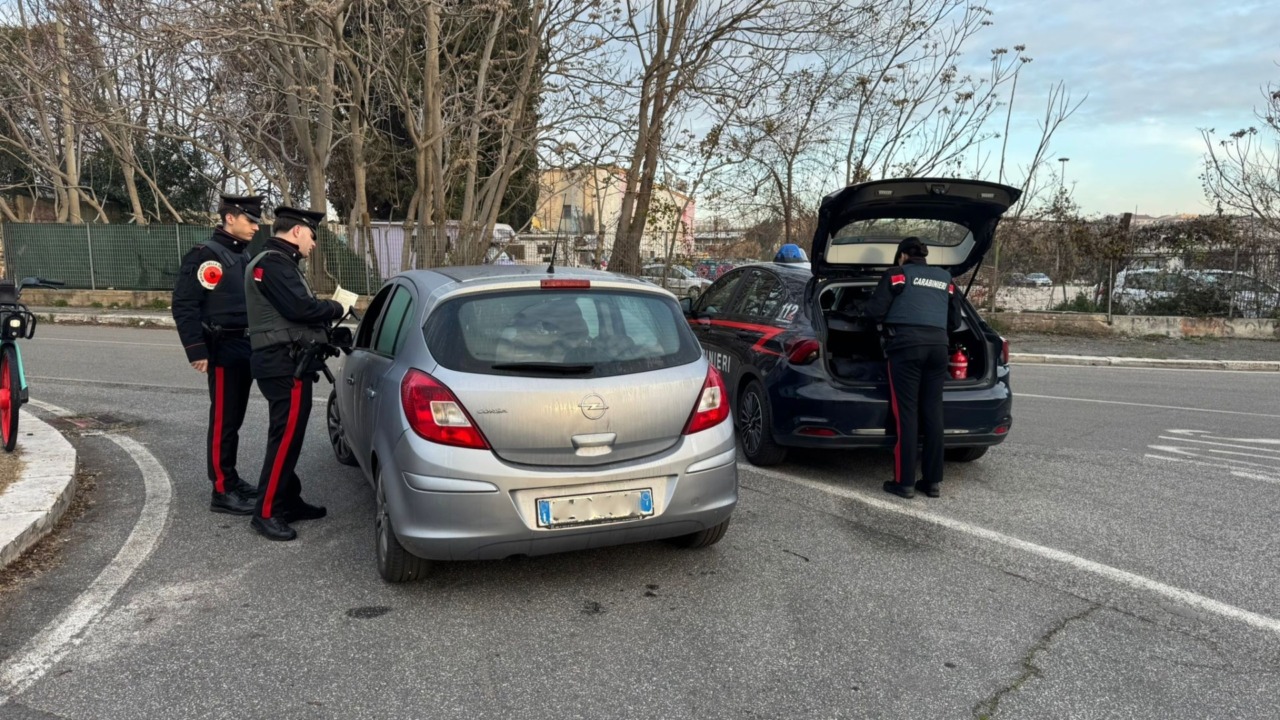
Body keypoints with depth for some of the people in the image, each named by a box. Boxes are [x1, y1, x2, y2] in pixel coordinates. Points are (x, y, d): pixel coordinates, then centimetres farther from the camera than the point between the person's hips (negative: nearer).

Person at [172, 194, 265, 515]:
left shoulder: (243, 256, 16)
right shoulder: (206, 255, -12)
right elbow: (183, 305, -17)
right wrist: (196, 350, -20)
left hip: (245, 346, 9)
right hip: (223, 349, -9)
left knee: (235, 418, 15)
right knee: (223, 420, -5)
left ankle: (231, 479, 25)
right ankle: (222, 492, 1)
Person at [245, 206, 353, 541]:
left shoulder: (280, 263, 21)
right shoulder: (273, 263, -13)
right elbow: (300, 308, -23)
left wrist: (328, 313, 4)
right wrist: (337, 308, -8)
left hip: (289, 362, 11)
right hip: (285, 364, -11)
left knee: (289, 435, 16)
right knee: (286, 436, -9)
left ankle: (289, 502, 26)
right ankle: (266, 512, -4)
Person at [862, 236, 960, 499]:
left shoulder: (897, 274, 6)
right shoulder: (945, 278, 21)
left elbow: (874, 311, -1)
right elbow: (954, 320, 26)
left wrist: (891, 317, 20)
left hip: (906, 344, -4)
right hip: (938, 345, 5)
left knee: (906, 412, -3)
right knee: (933, 412, 7)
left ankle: (905, 482, -2)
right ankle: (933, 481, 10)